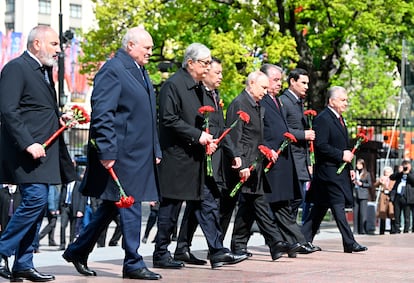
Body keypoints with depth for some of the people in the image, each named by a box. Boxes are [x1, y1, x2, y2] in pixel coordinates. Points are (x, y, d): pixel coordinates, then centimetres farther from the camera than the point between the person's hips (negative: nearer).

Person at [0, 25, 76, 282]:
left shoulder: (45, 70, 19)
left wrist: (58, 118, 8)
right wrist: (28, 144, -23)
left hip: (44, 150, 10)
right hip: (26, 151, -9)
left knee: (37, 204, 8)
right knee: (35, 199, -17)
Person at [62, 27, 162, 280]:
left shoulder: (141, 72, 19)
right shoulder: (113, 70, -11)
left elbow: (149, 116, 24)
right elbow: (102, 114, -18)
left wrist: (155, 151, 19)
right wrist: (106, 152, -22)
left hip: (140, 153, 10)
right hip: (121, 153, -10)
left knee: (112, 206, 14)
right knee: (130, 206, -5)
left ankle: (78, 251, 24)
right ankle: (133, 264, 2)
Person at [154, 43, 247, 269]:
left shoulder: (198, 88, 16)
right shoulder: (173, 85, -12)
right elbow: (169, 120, -19)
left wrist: (208, 140, 5)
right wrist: (197, 135, -19)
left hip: (194, 159, 9)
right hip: (176, 158, -9)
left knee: (206, 205, 6)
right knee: (170, 207, -1)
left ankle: (217, 252, 7)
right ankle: (161, 255, 9)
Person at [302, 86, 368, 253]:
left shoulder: (339, 119, 19)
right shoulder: (323, 119, -12)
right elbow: (320, 145, -20)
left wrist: (349, 168, 19)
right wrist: (341, 155, -18)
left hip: (340, 170, 10)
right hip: (329, 170, -10)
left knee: (320, 207, 11)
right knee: (338, 206, -8)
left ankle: (304, 239, 15)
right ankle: (349, 243, -7)